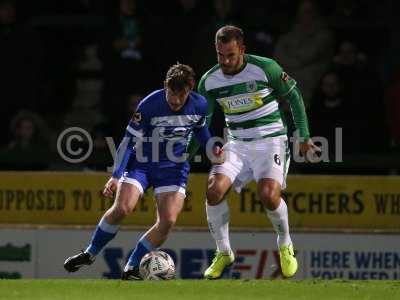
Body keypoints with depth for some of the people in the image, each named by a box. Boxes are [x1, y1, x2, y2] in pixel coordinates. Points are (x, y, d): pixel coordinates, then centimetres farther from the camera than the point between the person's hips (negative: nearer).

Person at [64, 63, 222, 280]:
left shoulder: (199, 105, -10)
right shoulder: (149, 105, -22)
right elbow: (129, 140, -17)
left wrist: (212, 148, -4)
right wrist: (116, 176, -24)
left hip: (174, 167, 3)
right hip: (141, 162, -3)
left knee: (168, 221, -14)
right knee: (122, 207, -21)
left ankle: (131, 268, 1)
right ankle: (90, 254, 1)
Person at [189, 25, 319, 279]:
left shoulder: (265, 68, -13)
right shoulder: (209, 81, -3)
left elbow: (294, 96, 1)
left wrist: (304, 136, 2)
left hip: (270, 140, -4)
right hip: (236, 143, 4)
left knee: (269, 195, -26)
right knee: (214, 190, -20)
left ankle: (286, 246, 3)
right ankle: (224, 253, 0)